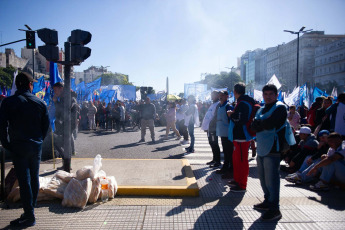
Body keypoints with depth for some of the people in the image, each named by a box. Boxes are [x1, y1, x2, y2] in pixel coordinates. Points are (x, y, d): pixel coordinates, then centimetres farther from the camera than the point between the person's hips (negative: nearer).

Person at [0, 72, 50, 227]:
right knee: (34, 177, 14)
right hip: (36, 147, 4)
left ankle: (29, 216, 4)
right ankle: (30, 210, 26)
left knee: (24, 180, -1)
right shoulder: (40, 103, 2)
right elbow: (46, 124, 5)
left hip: (18, 147, -3)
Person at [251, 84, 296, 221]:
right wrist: (263, 124, -10)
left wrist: (258, 123, -4)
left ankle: (274, 209, 4)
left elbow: (269, 123, -21)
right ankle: (268, 202, 30)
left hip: (273, 149, -8)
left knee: (271, 179, -6)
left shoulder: (280, 108, -5)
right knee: (263, 177, 14)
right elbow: (254, 127, 8)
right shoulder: (261, 109, 18)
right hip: (261, 148, 8)